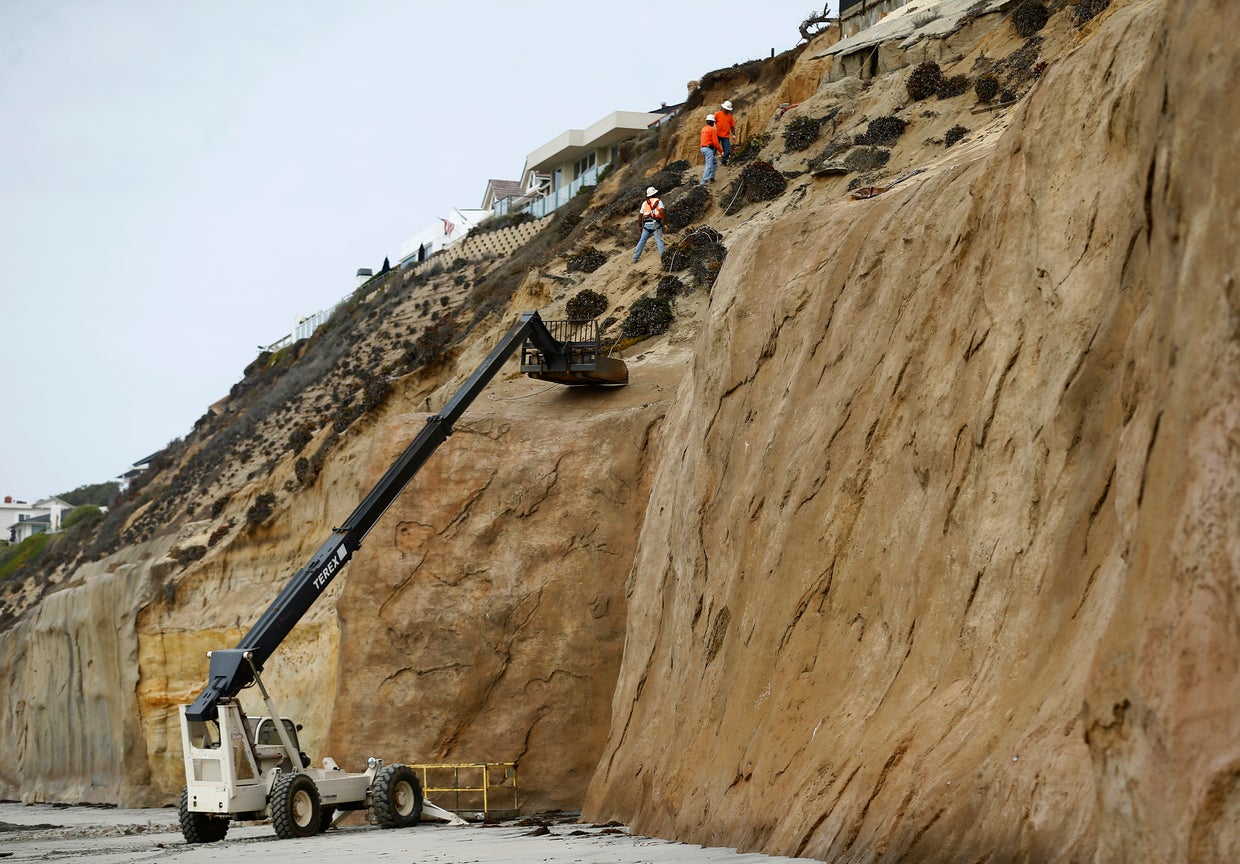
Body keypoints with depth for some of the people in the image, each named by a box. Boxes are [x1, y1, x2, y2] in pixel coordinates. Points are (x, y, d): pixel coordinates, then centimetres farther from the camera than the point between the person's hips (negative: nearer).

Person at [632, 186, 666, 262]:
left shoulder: (644, 203, 18)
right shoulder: (658, 201, 4)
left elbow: (640, 215, 20)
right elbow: (662, 211, -11)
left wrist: (640, 226, 30)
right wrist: (664, 224, -10)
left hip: (646, 224, 4)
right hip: (656, 223, -4)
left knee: (642, 241, 14)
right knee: (660, 241, -8)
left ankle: (635, 258, 17)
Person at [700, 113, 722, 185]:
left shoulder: (703, 129, 14)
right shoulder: (712, 129, -12)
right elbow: (715, 142, -15)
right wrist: (721, 151, -6)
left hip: (703, 148, 9)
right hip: (709, 149, -9)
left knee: (714, 162, 22)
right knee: (709, 165, -10)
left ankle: (711, 178, 19)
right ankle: (704, 181, -17)